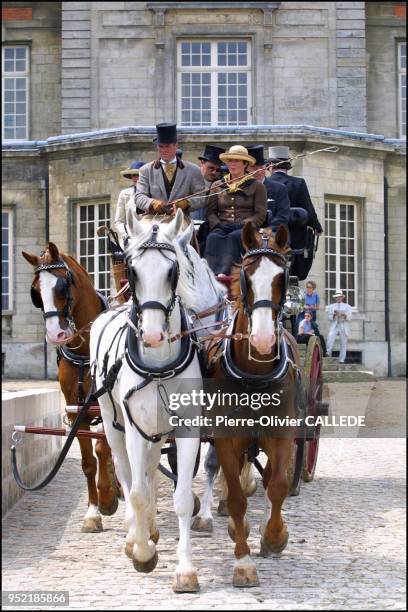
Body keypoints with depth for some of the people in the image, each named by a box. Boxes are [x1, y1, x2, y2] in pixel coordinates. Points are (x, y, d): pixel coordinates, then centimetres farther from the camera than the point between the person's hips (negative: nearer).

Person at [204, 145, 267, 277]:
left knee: (233, 237, -37)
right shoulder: (217, 186, 23)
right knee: (213, 238, -33)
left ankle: (223, 273, -59)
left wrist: (244, 225, -12)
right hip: (222, 226, 3)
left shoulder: (256, 186, 12)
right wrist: (217, 225, -5)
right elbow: (210, 211, 15)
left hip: (245, 228, -2)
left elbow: (260, 215, 4)